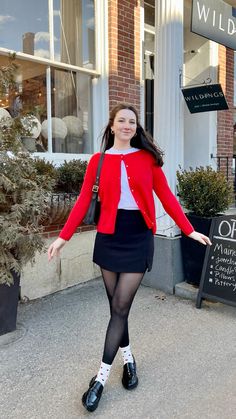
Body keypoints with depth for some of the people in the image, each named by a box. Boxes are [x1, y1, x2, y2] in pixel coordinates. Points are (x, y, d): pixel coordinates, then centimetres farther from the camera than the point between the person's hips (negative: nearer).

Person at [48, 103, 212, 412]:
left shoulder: (148, 158, 1)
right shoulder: (98, 161, 3)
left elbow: (166, 196, 2)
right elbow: (83, 202, 0)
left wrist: (189, 230, -1)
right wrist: (63, 237, -5)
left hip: (139, 237, -1)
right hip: (109, 237, 2)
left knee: (121, 307, 0)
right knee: (116, 306, 11)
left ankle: (101, 377, 13)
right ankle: (128, 360, 34)